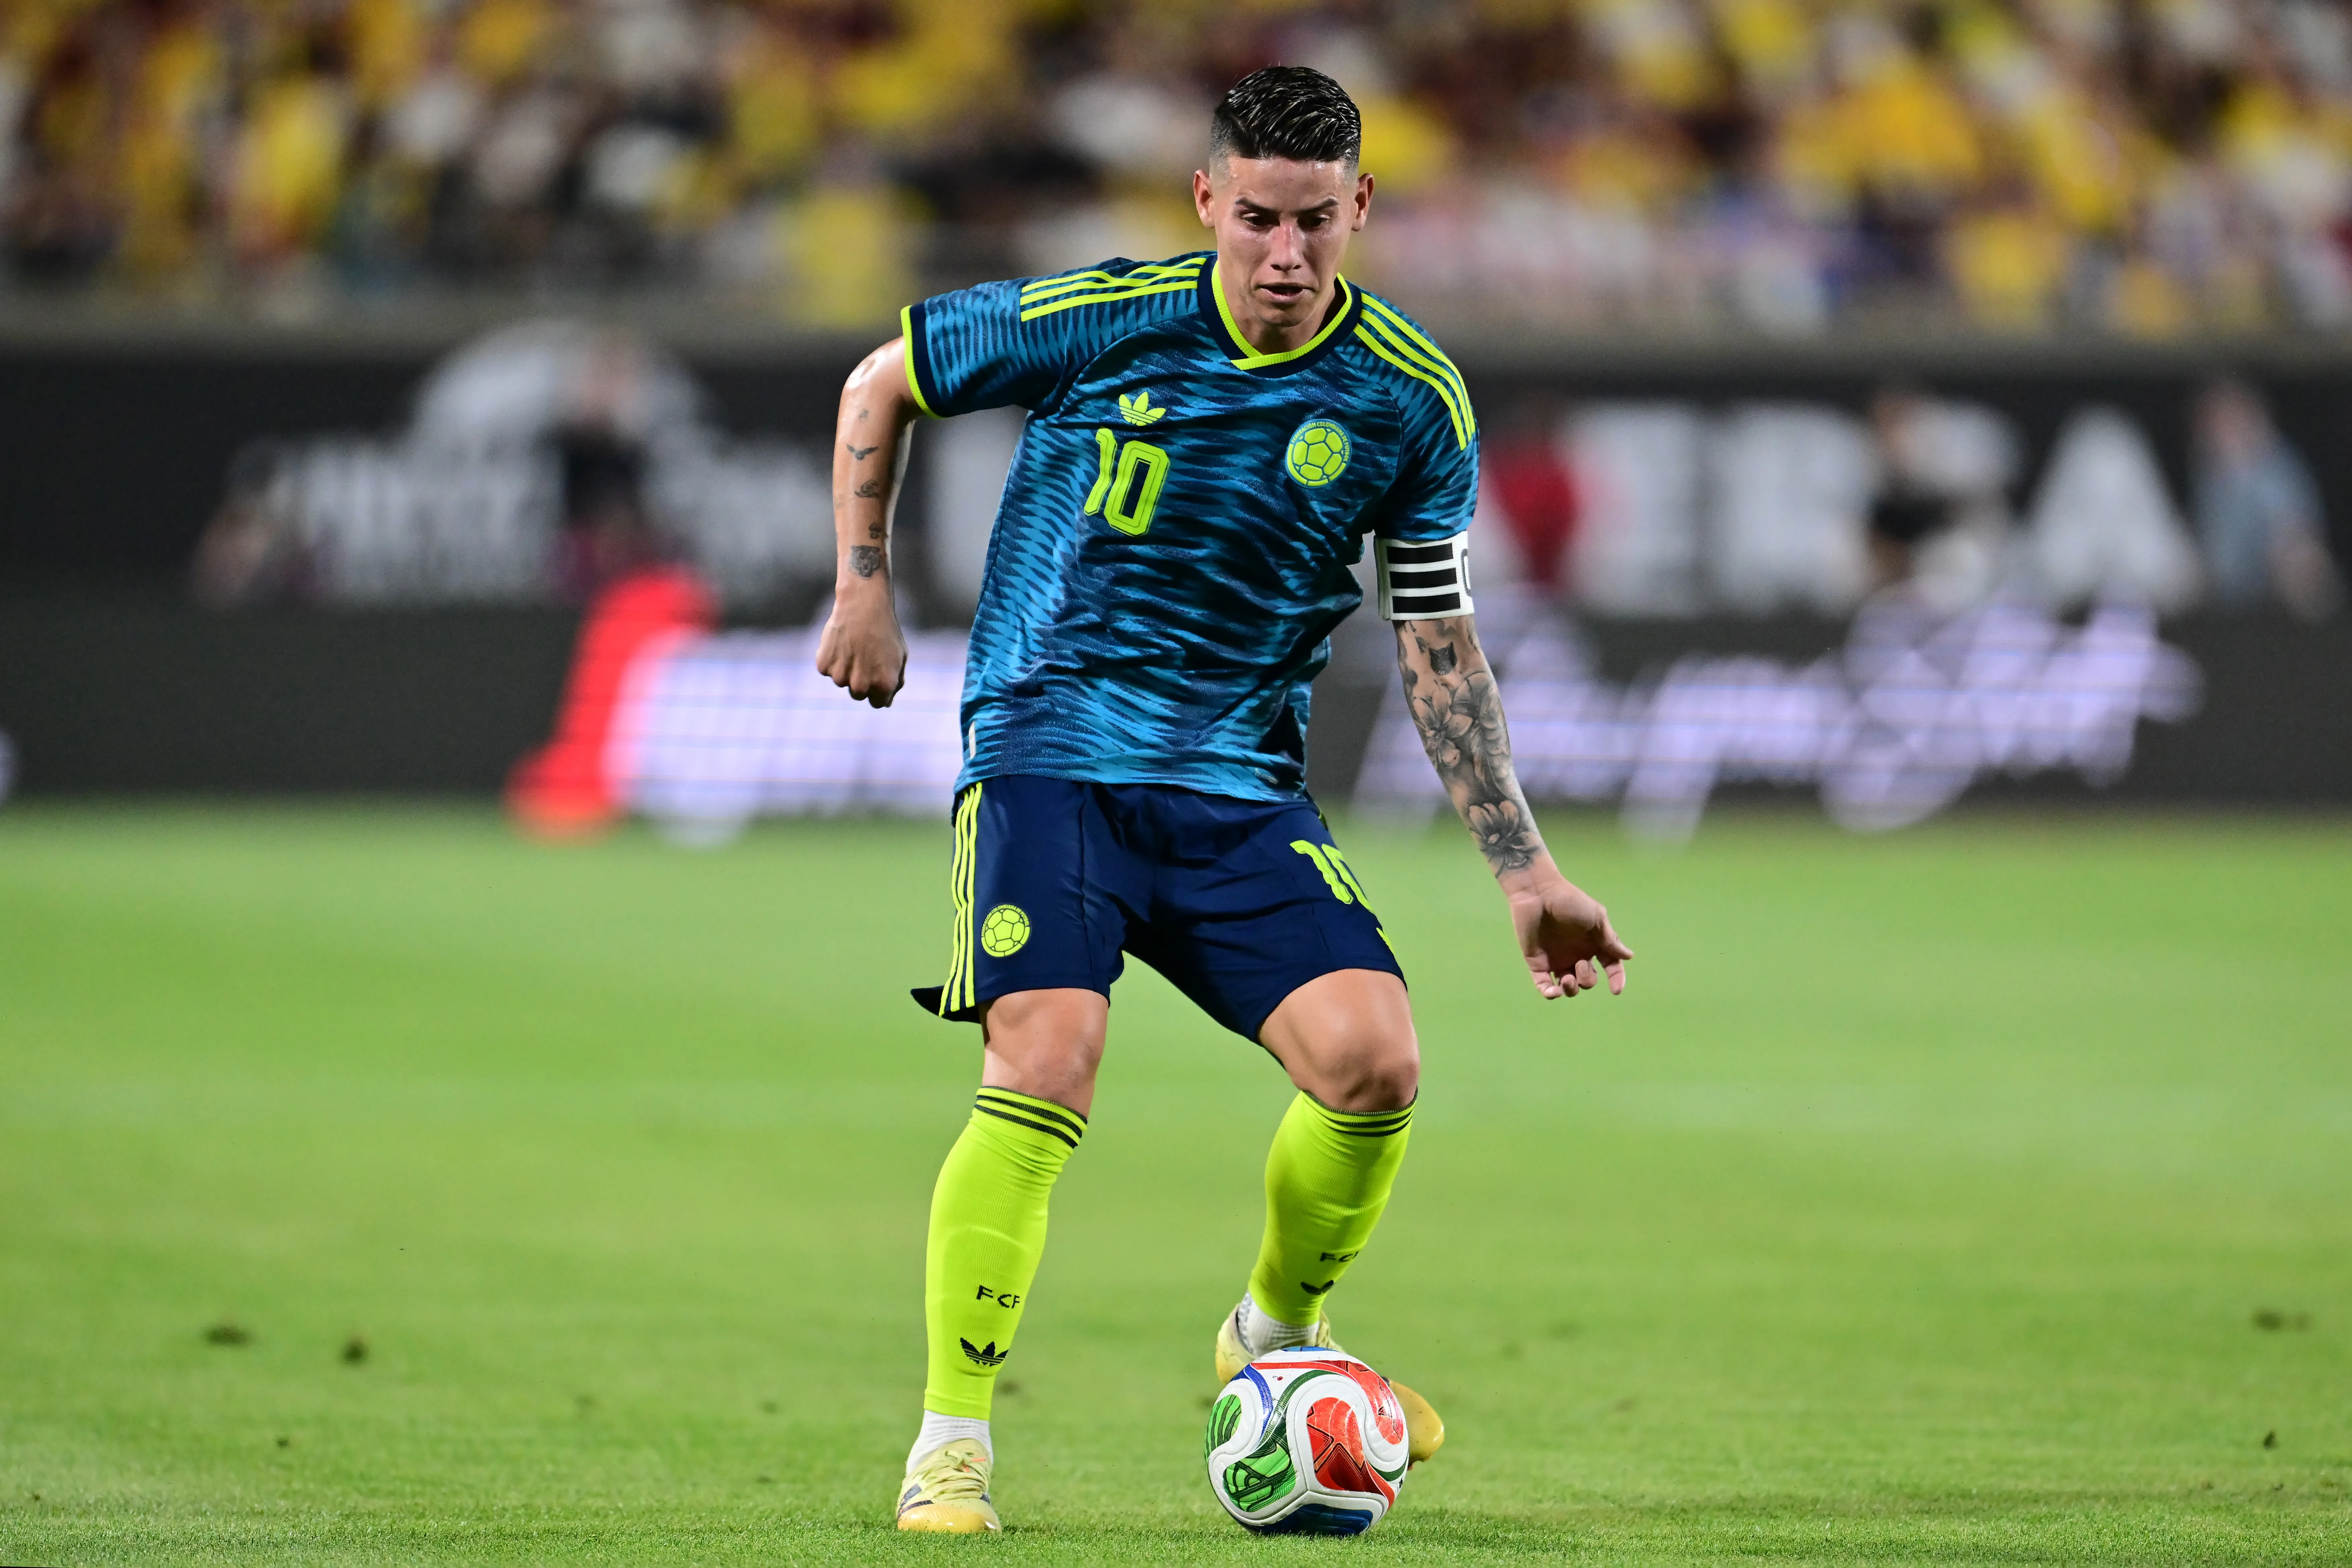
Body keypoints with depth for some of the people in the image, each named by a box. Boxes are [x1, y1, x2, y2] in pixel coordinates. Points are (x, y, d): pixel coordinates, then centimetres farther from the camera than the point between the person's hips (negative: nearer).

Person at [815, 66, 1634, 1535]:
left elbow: (1437, 642, 10)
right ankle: (952, 1442, -10)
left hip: (1241, 787, 3)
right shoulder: (1094, 322, -9)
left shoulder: (1413, 402, -1)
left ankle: (1275, 1336, 15)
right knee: (1047, 1067, -24)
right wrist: (865, 588, 5)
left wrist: (1527, 873, 8)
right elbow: (883, 382, 9)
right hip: (1049, 751, -3)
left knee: (1375, 1061, -16)